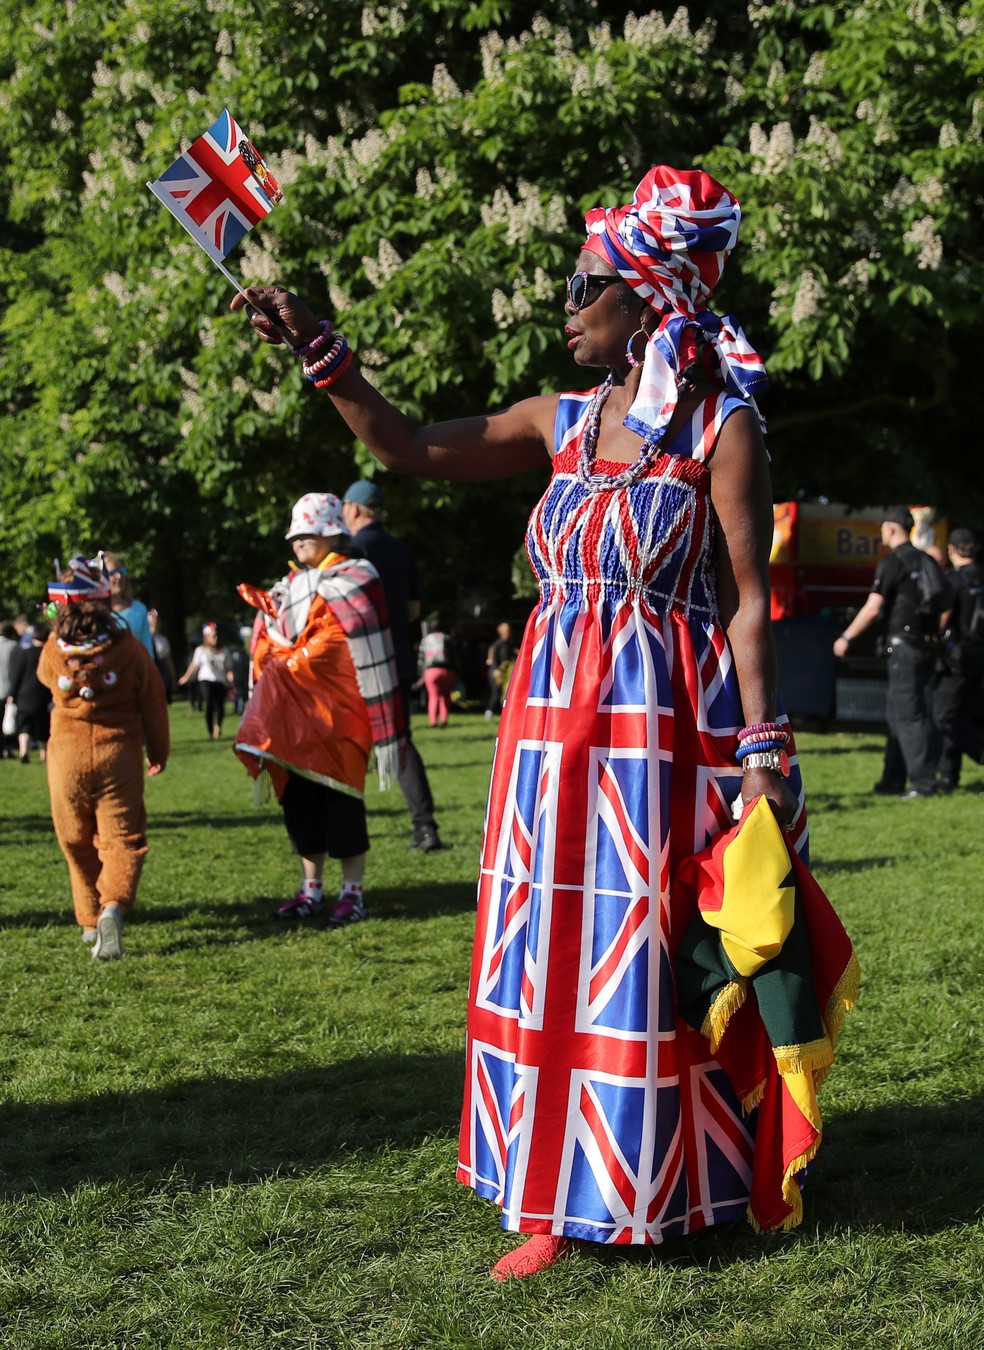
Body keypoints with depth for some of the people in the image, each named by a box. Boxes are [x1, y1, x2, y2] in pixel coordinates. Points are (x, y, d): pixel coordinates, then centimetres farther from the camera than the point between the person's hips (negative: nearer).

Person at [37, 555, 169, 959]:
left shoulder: (53, 651, -7)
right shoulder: (129, 649, -9)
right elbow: (153, 705, 0)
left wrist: (61, 627, 24)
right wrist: (158, 754, 15)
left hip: (66, 755, 2)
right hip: (118, 755, -1)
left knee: (77, 842, 17)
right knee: (121, 838, 1)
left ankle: (90, 920, 24)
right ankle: (114, 905, -24)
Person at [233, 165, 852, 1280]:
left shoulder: (722, 427, -5)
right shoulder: (565, 422, 11)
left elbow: (749, 602, -8)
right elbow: (408, 449, 13)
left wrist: (762, 754, -14)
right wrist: (318, 350, 4)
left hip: (667, 725, -6)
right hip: (558, 718, 6)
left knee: (645, 953, -2)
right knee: (554, 952, 7)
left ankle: (660, 1189, 13)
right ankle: (568, 1204, 18)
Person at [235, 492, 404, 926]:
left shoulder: (352, 582, -5)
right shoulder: (291, 586, 16)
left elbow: (371, 653, -9)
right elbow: (272, 651, 22)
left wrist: (384, 729, -13)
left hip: (337, 712, -7)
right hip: (294, 716, 7)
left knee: (340, 797, -4)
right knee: (298, 800, 8)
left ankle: (353, 893, 5)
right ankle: (311, 890, 18)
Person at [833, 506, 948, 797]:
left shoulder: (892, 563, -9)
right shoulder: (928, 562, 15)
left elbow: (873, 609, -15)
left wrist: (846, 637, -6)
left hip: (903, 645, -8)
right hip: (927, 647, 8)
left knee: (909, 715, -7)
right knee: (898, 712, 13)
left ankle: (924, 782, -10)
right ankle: (893, 781, 15)